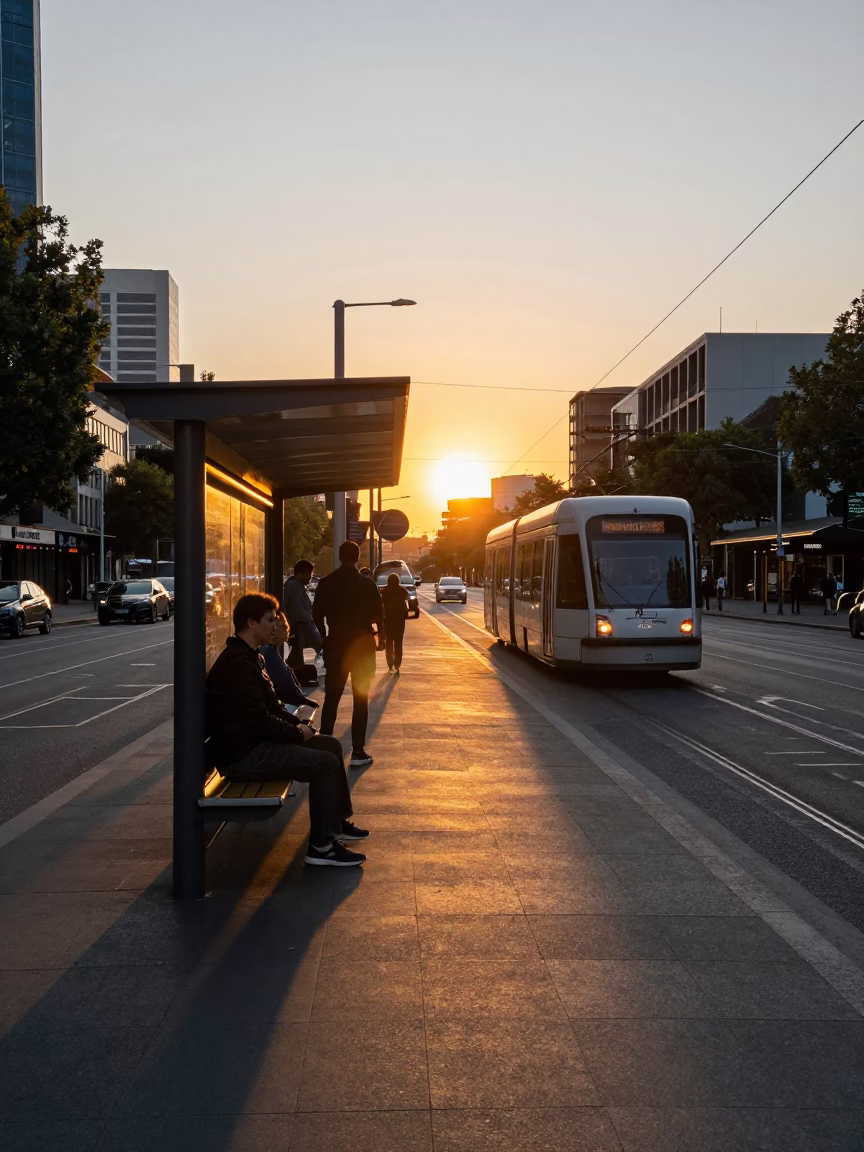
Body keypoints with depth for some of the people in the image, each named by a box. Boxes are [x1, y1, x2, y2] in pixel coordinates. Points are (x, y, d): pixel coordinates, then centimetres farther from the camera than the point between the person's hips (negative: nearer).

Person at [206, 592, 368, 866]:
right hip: (242, 754, -11)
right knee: (325, 763, -16)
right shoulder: (237, 663, -22)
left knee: (331, 745, 14)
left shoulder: (249, 657, 13)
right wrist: (297, 732, -11)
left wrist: (298, 724, 3)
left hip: (255, 741, 11)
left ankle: (337, 822, 25)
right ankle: (321, 847, -6)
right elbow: (259, 721, -25)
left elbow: (270, 705, 19)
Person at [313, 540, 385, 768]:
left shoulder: (326, 584, -1)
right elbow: (378, 614, -6)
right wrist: (380, 638, 11)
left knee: (331, 697, 13)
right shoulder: (367, 584, -8)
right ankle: (358, 753, 1)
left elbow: (317, 615, 3)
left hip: (335, 646, 3)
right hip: (362, 646, -2)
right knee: (360, 700, 2)